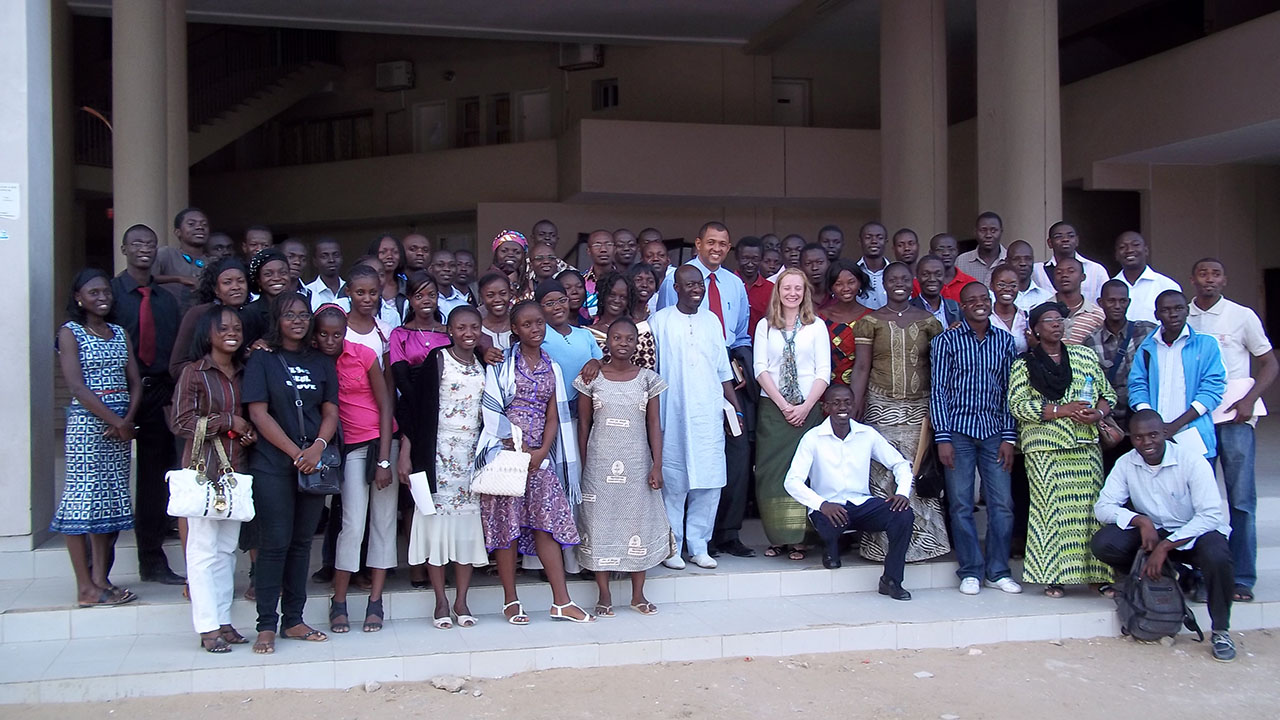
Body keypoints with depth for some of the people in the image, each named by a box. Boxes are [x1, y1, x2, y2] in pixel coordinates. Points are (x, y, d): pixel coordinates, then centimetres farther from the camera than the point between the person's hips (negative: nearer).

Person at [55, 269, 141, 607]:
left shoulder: (119, 333, 16)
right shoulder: (70, 333, -1)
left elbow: (135, 382, 9)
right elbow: (77, 386, -11)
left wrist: (129, 419, -8)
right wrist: (115, 421, -15)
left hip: (121, 424, 6)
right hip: (86, 424, -6)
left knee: (112, 500, 6)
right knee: (83, 498, -6)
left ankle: (101, 579, 12)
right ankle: (85, 587, -3)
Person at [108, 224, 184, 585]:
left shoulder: (168, 299, 13)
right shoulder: (110, 292, 0)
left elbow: (178, 350, 10)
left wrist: (173, 394, -1)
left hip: (159, 394, 4)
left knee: (156, 477, 8)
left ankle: (153, 561, 19)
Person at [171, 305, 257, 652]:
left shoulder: (245, 373, 13)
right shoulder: (193, 373, -3)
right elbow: (181, 422, -9)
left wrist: (252, 432, 1)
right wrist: (228, 422, -10)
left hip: (236, 470, 6)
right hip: (203, 467, -6)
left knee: (228, 548, 9)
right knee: (204, 548, -5)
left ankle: (224, 621, 15)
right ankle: (208, 627, -1)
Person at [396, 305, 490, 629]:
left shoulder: (484, 366, 10)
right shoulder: (436, 361, -3)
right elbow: (409, 407, -5)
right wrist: (405, 454, -11)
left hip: (473, 456, 4)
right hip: (438, 454, -4)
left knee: (468, 523, 4)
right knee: (436, 520, -2)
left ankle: (461, 600, 13)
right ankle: (441, 602, 8)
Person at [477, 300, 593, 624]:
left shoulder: (552, 368, 14)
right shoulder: (502, 364, 1)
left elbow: (553, 417, 10)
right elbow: (492, 409, -5)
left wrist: (542, 451, -5)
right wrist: (518, 446, -12)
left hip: (540, 455, 4)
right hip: (506, 452, -4)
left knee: (548, 522, -1)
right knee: (506, 523, -2)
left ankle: (561, 602, 1)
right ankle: (510, 601, 6)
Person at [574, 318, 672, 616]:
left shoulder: (647, 378, 3)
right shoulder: (591, 378, 0)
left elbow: (654, 424, 3)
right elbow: (584, 425, 4)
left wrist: (657, 465, -3)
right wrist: (583, 466, 2)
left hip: (637, 463, 1)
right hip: (600, 464, -1)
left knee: (639, 520, 5)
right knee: (600, 522, 2)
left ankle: (638, 594, 16)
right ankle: (604, 595, 12)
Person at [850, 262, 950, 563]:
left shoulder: (928, 321, 10)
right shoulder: (870, 322, 5)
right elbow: (861, 367, 0)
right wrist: (856, 406, -9)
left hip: (919, 406, 2)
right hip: (881, 406, -2)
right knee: (884, 473, -5)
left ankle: (920, 539, 11)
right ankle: (884, 541, 3)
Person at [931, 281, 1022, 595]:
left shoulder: (1004, 341, 9)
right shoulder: (947, 340, 1)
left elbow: (1008, 392, 9)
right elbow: (938, 390, -2)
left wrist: (1009, 437, 3)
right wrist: (943, 438, -8)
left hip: (994, 431, 2)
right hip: (958, 431, -2)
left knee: (1002, 503, 1)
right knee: (961, 504, 0)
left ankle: (998, 572, 13)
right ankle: (971, 572, 10)